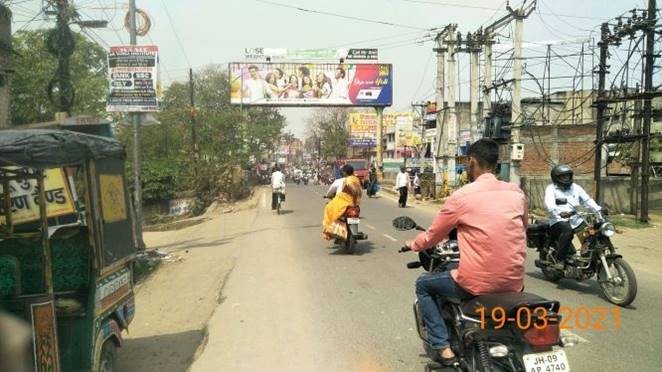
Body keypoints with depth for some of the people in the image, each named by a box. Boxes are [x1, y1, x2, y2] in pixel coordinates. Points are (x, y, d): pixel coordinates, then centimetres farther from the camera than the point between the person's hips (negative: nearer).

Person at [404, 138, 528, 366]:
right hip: (514, 283, 6)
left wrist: (413, 245, 25)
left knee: (423, 285, 18)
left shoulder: (461, 196, -9)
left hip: (477, 284, -5)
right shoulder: (517, 193, 4)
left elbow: (433, 237, 3)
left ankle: (443, 347, 9)